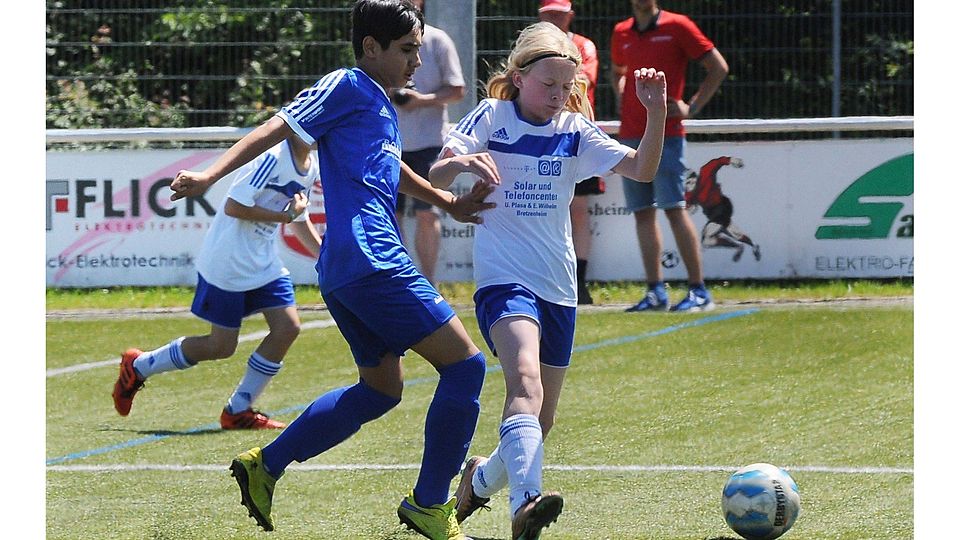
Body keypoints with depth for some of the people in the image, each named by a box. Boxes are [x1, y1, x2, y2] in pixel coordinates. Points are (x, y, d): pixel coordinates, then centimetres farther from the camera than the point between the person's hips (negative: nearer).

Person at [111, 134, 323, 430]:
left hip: (265, 264, 8)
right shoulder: (272, 156, -23)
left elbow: (299, 220, 20)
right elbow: (233, 207, -26)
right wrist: (284, 215, -22)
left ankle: (238, 411, 7)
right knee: (221, 346, 0)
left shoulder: (313, 165, 6)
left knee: (287, 328, -7)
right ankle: (137, 367, 23)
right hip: (226, 263, -8)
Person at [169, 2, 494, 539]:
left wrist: (448, 202, 43)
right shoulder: (346, 87, -4)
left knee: (382, 388, 20)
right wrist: (211, 175, -20)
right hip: (372, 262, -10)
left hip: (346, 272, 10)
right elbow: (276, 129, -10)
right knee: (465, 364, -7)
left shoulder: (382, 107, 23)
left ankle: (264, 465, 20)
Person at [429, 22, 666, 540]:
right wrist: (461, 162, -35)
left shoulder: (574, 130, 8)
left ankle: (482, 478, 41)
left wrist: (657, 112, -15)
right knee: (526, 383, -31)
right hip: (503, 279, -6)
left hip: (558, 288, 6)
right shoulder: (491, 119, -1)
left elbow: (641, 169, 0)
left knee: (540, 420, 12)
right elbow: (435, 176, -12)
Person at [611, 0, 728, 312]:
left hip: (665, 133, -6)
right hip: (630, 133, 6)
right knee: (642, 213, 4)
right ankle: (655, 292, 7)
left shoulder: (677, 26, -3)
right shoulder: (621, 34, 13)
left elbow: (718, 67, -1)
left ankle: (698, 291, -9)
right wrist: (622, 100, 14)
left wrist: (692, 108, -6)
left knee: (674, 209, -11)